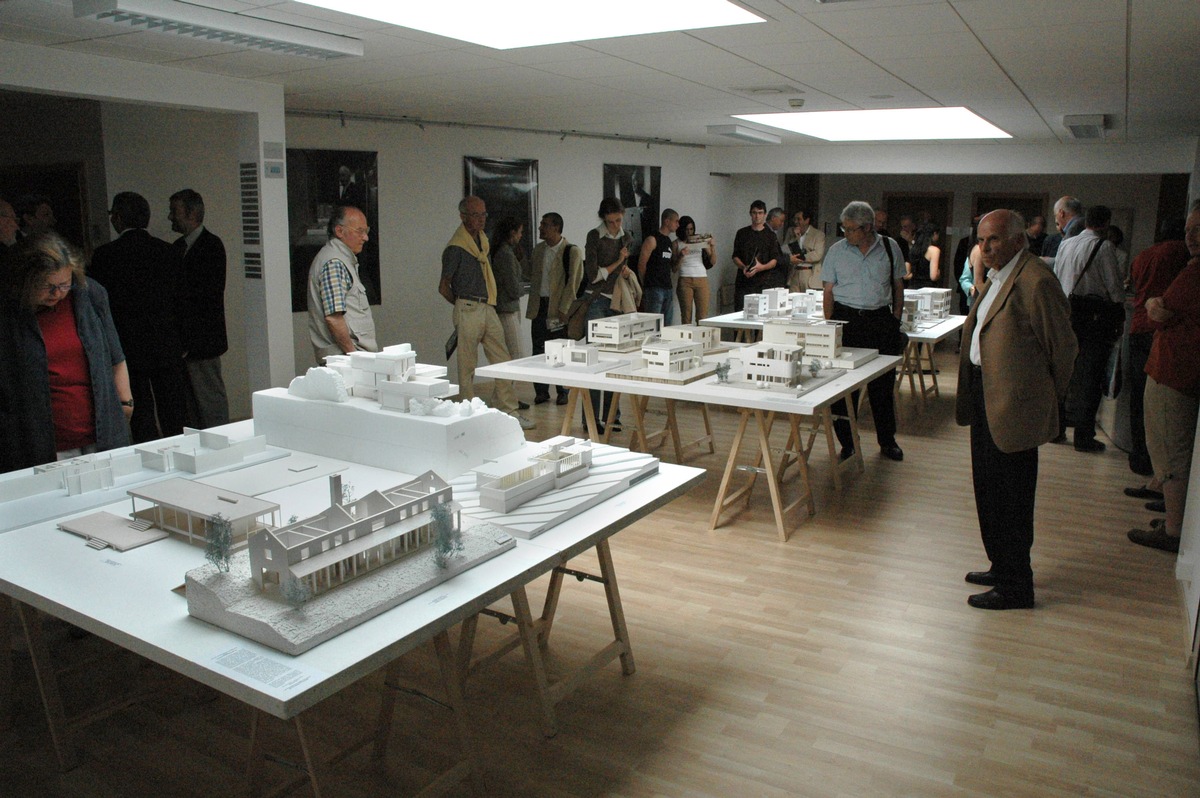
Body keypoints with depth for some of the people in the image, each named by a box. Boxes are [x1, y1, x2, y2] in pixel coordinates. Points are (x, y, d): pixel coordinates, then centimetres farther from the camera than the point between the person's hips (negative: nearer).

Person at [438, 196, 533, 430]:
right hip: (468, 311, -8)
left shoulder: (483, 239, 14)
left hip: (488, 308, 8)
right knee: (467, 366, 1)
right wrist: (463, 305, 5)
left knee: (502, 362, 6)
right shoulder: (455, 247, -11)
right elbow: (443, 287, -8)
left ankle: (508, 411, 13)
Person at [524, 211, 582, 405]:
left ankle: (563, 392, 13)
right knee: (539, 350, 7)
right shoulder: (538, 249, 12)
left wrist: (563, 309, -16)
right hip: (539, 306, 5)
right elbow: (530, 275, 21)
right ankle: (541, 392, 16)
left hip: (558, 308, -5)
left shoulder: (572, 251, -7)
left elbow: (573, 282, -11)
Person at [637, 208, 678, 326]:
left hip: (668, 289, 8)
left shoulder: (671, 242, 17)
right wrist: (645, 284, -1)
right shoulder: (652, 240, -7)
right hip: (654, 288, -8)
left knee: (668, 326, 8)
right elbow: (641, 264, -7)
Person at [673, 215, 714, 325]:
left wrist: (713, 246, -6)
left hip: (702, 279, 2)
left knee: (702, 315, -3)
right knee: (686, 315, -3)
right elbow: (675, 267, 2)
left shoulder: (701, 241, 11)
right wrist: (681, 256, -14)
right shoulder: (677, 243, 6)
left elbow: (713, 261, 9)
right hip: (685, 280, -2)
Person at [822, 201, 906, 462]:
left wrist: (896, 320, 5)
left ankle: (887, 441, 20)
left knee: (883, 383, 6)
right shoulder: (836, 251, 2)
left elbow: (898, 286, 11)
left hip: (881, 319, 1)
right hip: (846, 318, -1)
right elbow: (829, 292, 3)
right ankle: (846, 442, 12)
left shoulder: (890, 248, 4)